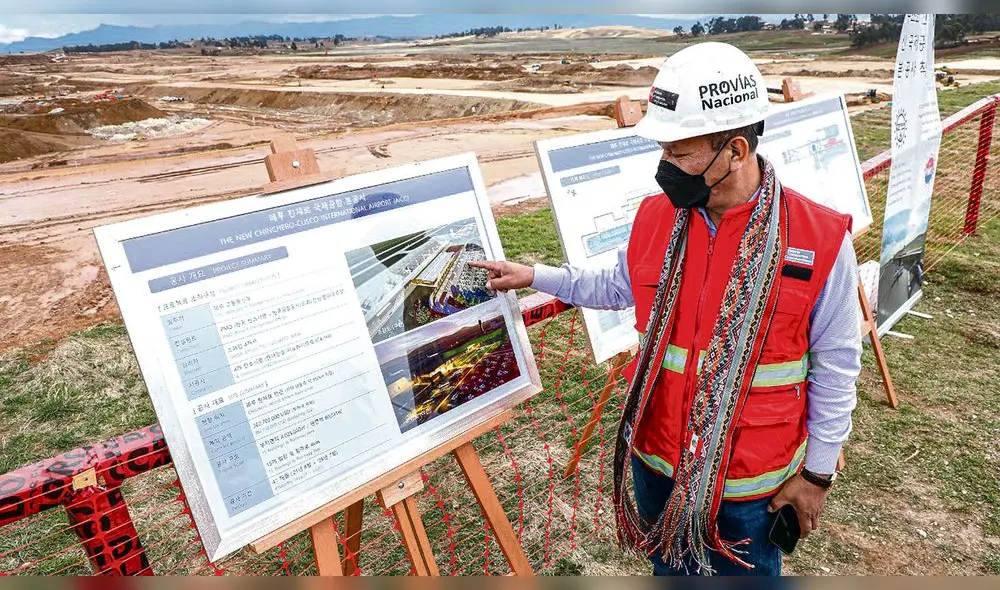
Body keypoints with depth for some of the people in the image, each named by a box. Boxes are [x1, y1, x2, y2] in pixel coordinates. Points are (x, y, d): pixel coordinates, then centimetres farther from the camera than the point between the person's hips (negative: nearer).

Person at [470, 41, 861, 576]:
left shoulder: (820, 240, -20)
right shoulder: (655, 217, -8)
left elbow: (835, 367, -10)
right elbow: (619, 286, 12)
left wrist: (818, 472, -4)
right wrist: (533, 276, 8)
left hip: (752, 478, -3)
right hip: (657, 460, 4)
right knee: (667, 569, 28)